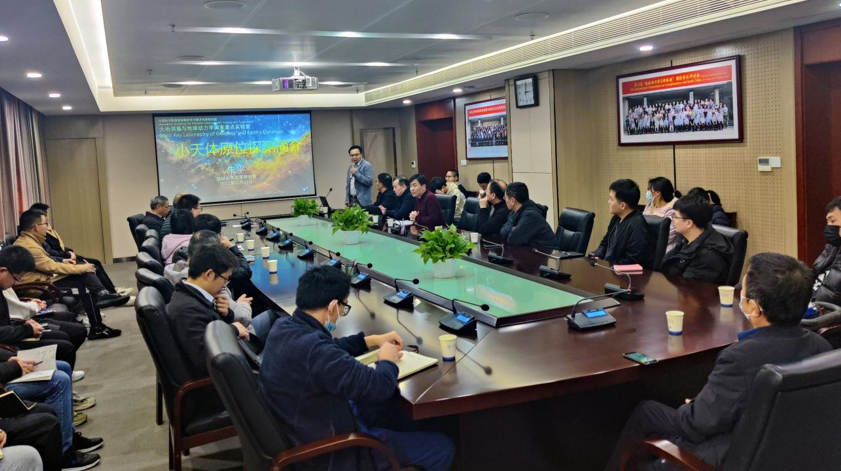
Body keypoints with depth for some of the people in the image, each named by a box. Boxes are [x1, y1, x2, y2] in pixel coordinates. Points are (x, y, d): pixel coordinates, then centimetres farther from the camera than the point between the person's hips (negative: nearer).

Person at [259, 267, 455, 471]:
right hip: (329, 452, -9)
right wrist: (387, 361, -8)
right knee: (442, 448, 2)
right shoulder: (314, 348, -35)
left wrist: (372, 340, 12)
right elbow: (379, 388, -28)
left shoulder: (283, 327, -5)